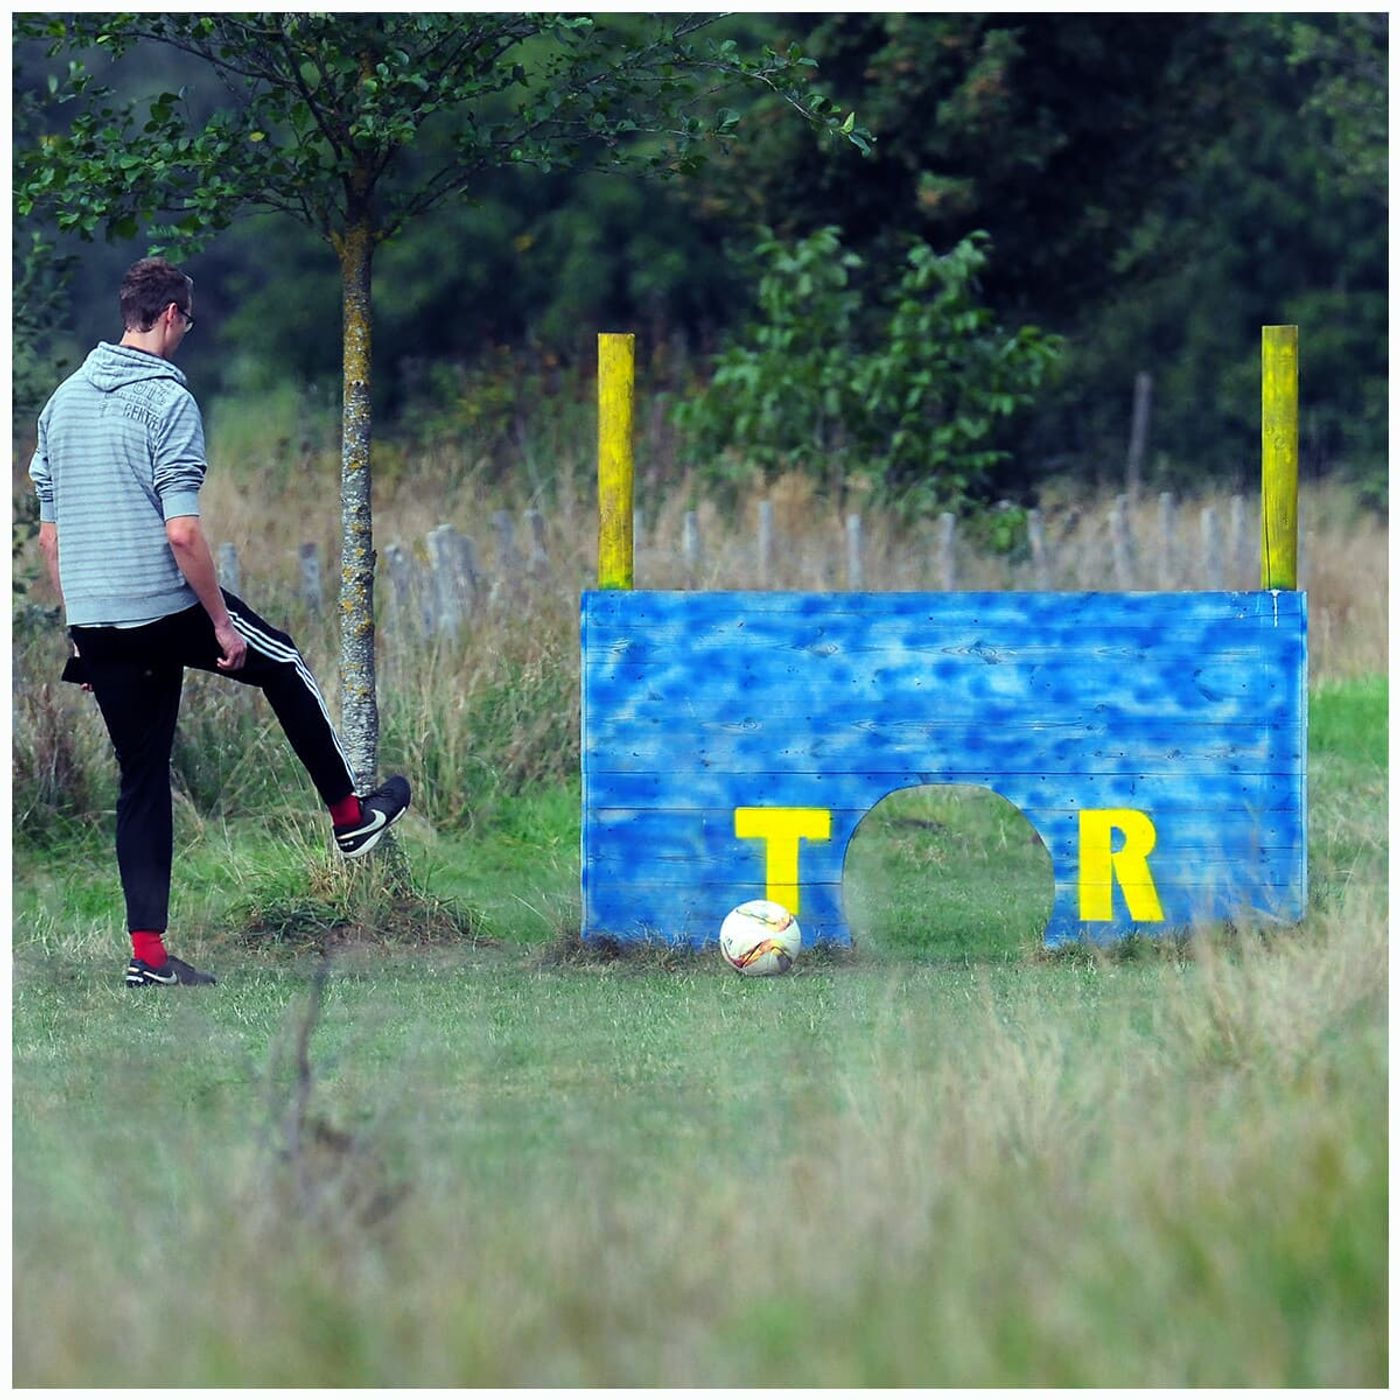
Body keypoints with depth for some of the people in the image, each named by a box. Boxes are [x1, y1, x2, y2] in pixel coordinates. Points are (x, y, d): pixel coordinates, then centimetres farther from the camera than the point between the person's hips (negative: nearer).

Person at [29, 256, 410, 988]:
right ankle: (351, 818, 33)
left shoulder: (64, 399, 8)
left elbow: (48, 532, 12)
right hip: (166, 606, -6)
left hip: (96, 624, 6)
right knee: (285, 669, 21)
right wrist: (222, 623, -10)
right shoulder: (167, 400, -13)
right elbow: (182, 532, -19)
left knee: (141, 779, 11)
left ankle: (147, 952, 6)